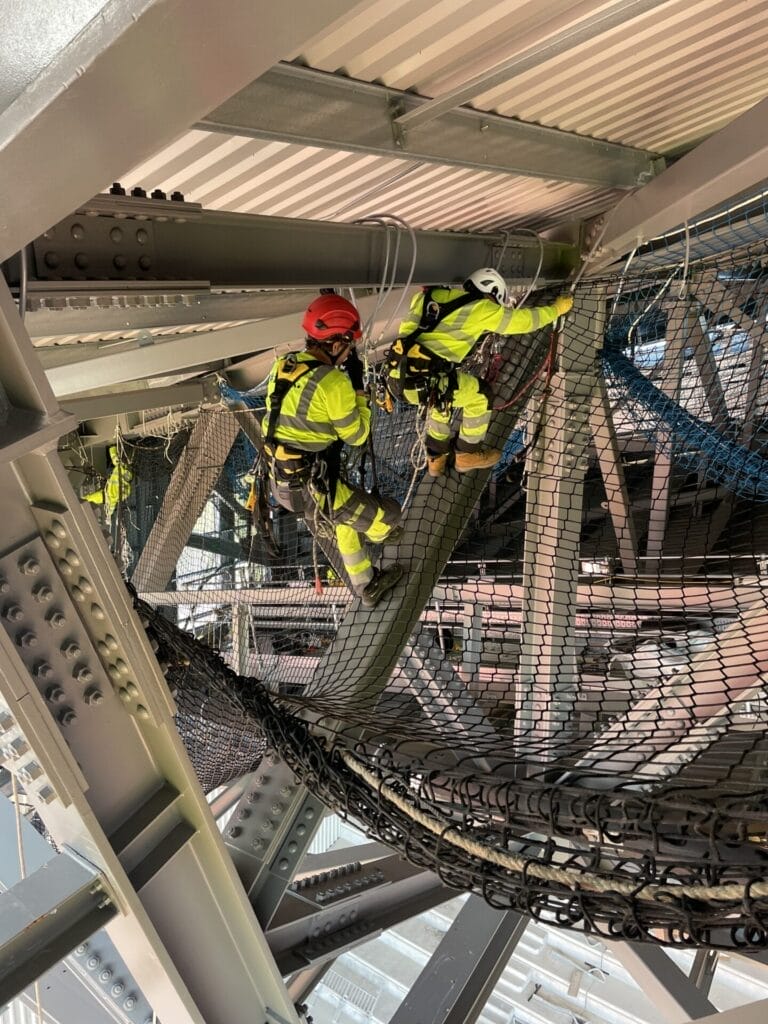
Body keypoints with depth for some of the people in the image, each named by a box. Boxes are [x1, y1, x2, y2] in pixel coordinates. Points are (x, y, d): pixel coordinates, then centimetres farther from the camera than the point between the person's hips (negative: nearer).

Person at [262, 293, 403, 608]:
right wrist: (358, 386, -1)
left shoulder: (283, 365, -1)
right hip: (313, 489, -9)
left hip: (280, 481, 9)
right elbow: (357, 435, -12)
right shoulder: (333, 382, -24)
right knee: (386, 515, 9)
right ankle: (378, 534, 46)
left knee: (347, 514, 30)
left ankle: (367, 586, 43)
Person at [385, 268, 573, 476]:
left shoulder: (431, 296, 20)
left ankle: (436, 457, 42)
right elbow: (525, 320, 14)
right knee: (481, 395, 17)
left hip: (395, 375, 7)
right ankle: (468, 455, 33)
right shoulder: (481, 308, 4)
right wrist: (557, 308, 31)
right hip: (422, 382, -7)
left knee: (442, 394, 35)